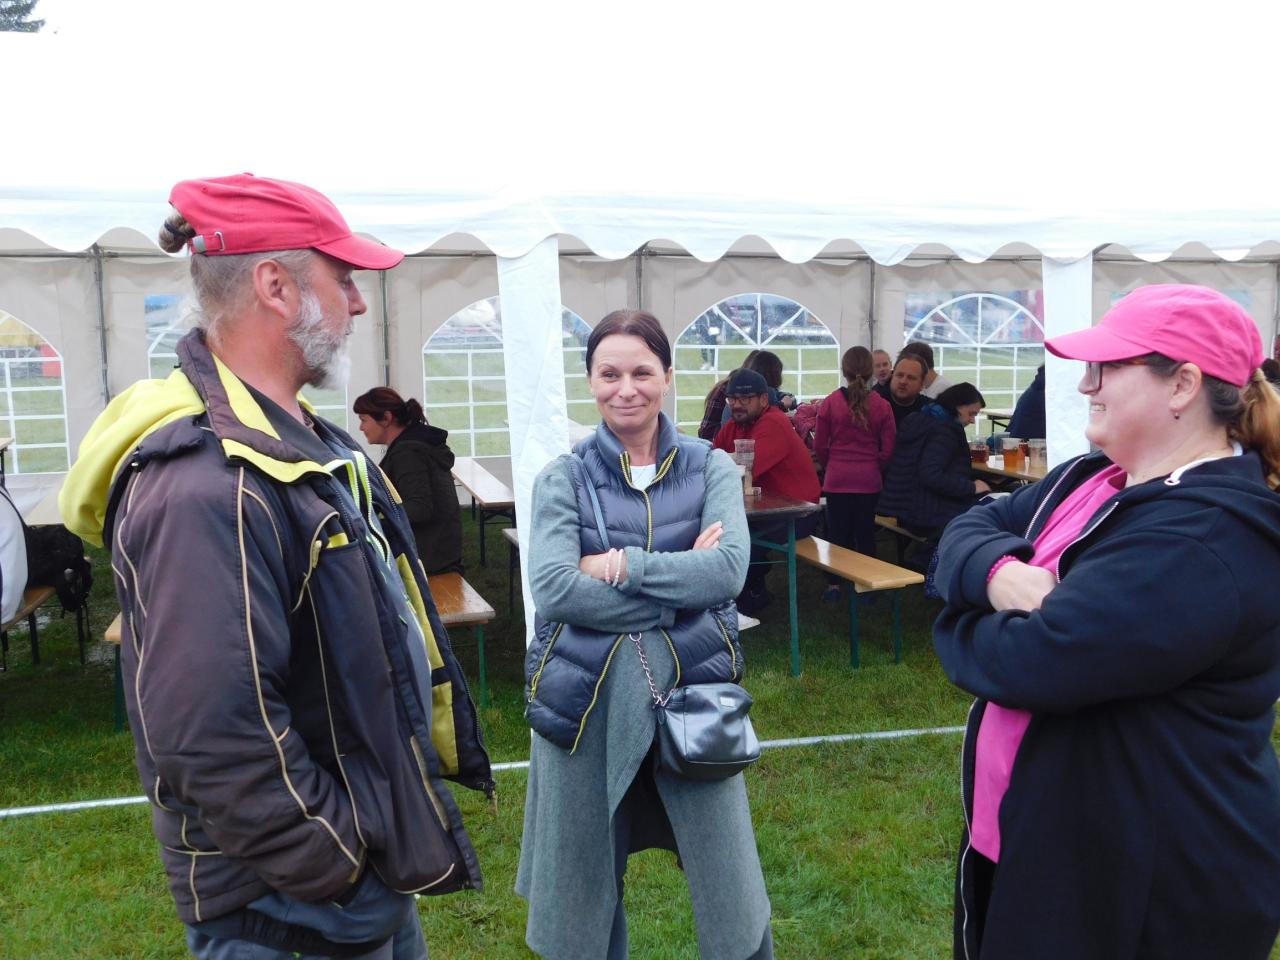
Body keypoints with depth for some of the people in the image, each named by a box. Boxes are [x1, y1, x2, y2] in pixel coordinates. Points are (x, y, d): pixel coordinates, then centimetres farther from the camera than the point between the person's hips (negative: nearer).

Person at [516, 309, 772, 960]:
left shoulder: (711, 468, 2)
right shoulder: (563, 479, -1)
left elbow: (729, 568, -13)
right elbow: (553, 588, -16)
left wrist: (623, 565, -17)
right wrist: (683, 582, -16)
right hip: (589, 698, 0)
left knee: (731, 887, 9)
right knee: (585, 882, 16)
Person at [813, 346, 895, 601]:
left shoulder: (830, 403, -7)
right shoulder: (881, 405, -5)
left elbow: (819, 446, 0)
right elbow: (888, 449, -1)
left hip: (837, 478, 0)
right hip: (869, 479, 0)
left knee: (838, 532, 9)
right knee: (866, 533, 9)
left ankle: (834, 585, 13)